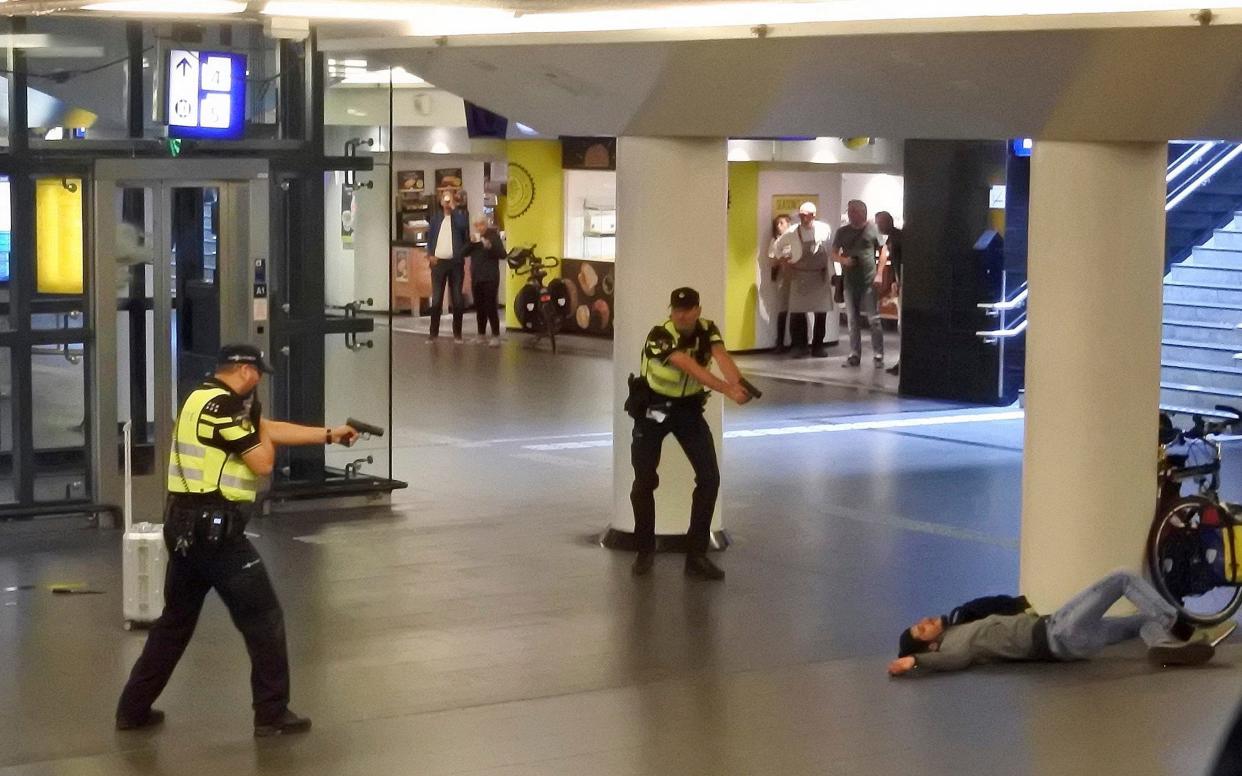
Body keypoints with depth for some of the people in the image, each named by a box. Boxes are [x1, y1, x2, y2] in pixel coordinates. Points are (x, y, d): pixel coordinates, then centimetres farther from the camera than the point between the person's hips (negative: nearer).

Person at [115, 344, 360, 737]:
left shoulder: (208, 399, 15)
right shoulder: (221, 406, -16)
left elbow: (272, 430, 22)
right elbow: (262, 462, -13)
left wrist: (329, 435, 24)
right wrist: (255, 422, 5)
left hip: (186, 526, 10)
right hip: (213, 527, -10)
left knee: (176, 618, 18)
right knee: (263, 617, 0)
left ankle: (134, 708, 20)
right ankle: (272, 714, 5)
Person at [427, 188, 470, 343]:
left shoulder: (460, 214, 4)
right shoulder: (436, 216, 12)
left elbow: (463, 226, -17)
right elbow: (430, 236, 10)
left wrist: (454, 208, -12)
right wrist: (431, 254, -3)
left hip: (456, 262, -2)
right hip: (438, 261, 2)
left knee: (457, 298, 1)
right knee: (436, 298, 1)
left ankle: (457, 333, 6)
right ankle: (433, 333, 4)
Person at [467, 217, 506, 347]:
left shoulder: (494, 236, -3)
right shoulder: (474, 237, 13)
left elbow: (503, 254, -10)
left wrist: (490, 246, -24)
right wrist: (470, 242, -9)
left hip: (490, 277, -6)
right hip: (476, 277, 6)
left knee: (491, 306, -12)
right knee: (479, 306, 8)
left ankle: (496, 336, -13)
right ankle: (482, 334, 17)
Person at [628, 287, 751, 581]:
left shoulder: (707, 330, -12)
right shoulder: (660, 337, -27)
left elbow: (721, 357, -33)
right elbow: (692, 368, -42)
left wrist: (738, 383, -54)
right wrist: (728, 390, -55)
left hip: (689, 408, 4)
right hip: (652, 408, -4)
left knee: (709, 478, -7)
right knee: (644, 482, -4)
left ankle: (696, 555, 1)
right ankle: (645, 550, 18)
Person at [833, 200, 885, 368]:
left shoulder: (872, 229, -2)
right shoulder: (843, 232, 7)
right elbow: (834, 253, 13)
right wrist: (843, 260, -9)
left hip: (869, 281, -4)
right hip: (850, 282, 4)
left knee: (874, 319, -4)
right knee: (853, 320, 7)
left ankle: (878, 356, -1)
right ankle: (854, 355, 13)